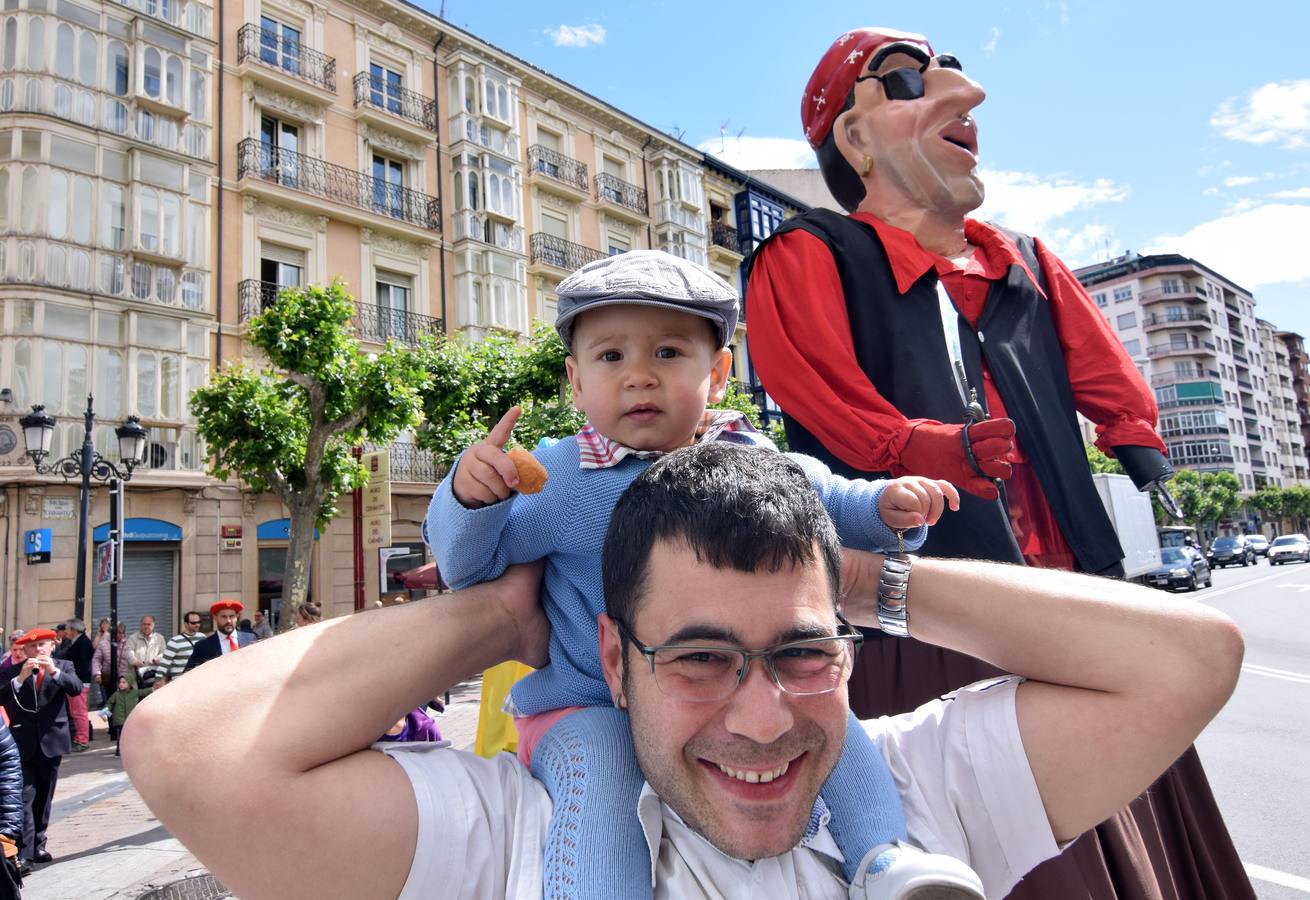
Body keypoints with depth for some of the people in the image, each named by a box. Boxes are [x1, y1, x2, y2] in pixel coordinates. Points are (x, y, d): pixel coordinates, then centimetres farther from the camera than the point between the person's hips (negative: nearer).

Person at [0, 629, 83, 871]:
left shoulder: (63, 666, 3)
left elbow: (76, 688, -13)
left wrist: (54, 671, -25)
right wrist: (21, 678, -25)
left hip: (51, 742, 2)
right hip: (22, 744, -2)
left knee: (44, 797, 12)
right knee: (24, 796, -9)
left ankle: (38, 846, 25)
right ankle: (23, 851, -7)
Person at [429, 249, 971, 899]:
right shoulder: (557, 478, -8)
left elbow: (831, 506, 13)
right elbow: (467, 563, -5)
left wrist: (886, 507, -10)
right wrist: (470, 496, -26)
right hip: (592, 710, -2)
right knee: (595, 760, -31)